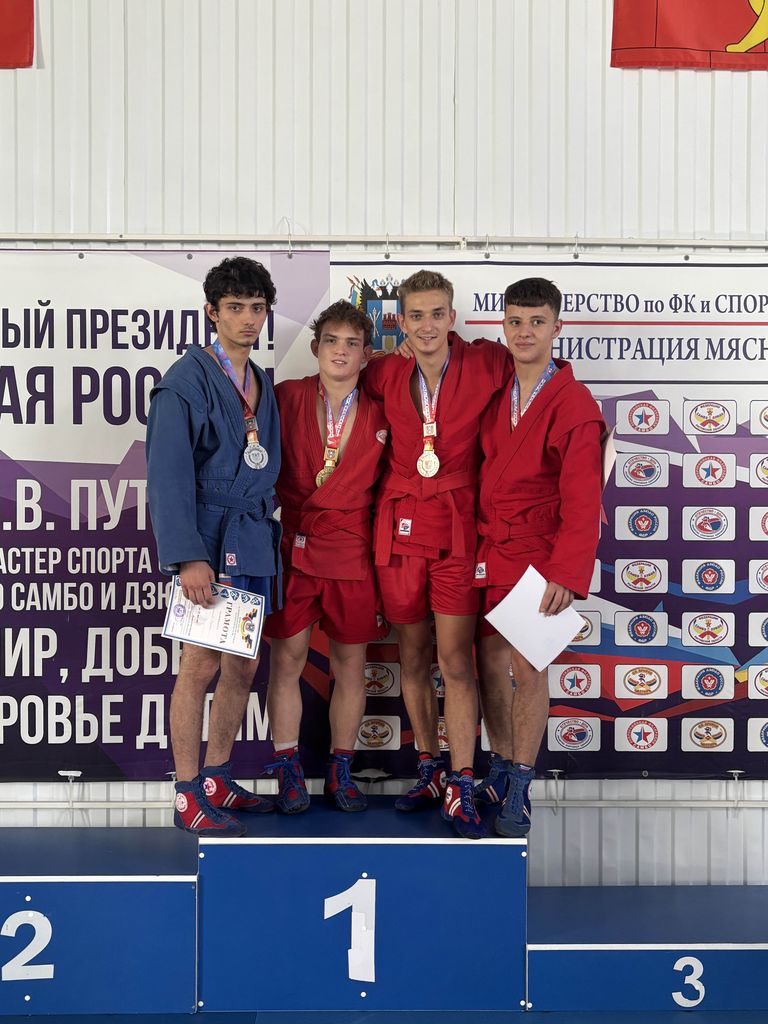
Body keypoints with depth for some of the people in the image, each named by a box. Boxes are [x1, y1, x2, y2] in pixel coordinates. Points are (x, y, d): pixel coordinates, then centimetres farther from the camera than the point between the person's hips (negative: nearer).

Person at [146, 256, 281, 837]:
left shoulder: (261, 382, 16)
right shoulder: (188, 379, -8)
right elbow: (169, 475, -15)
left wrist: (271, 532, 9)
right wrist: (188, 556, -22)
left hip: (254, 541, 7)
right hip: (210, 542, -7)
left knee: (243, 667, 11)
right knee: (202, 664, -4)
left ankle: (217, 780, 24)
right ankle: (189, 798, 6)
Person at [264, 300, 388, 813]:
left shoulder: (381, 414, 4)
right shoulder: (287, 397, 1)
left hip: (353, 549, 1)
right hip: (293, 544, -1)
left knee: (351, 661, 7)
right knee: (287, 657, 1)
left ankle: (341, 770, 22)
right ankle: (289, 770, 15)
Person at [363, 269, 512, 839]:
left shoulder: (484, 366, -4)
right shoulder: (386, 375, 3)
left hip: (457, 528, -3)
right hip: (399, 526, 3)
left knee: (455, 658, -6)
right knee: (413, 657, 10)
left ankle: (461, 792, 1)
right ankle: (430, 770, 25)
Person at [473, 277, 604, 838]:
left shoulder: (575, 406, -12)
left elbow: (582, 501, -15)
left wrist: (568, 574, -22)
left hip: (537, 553, -5)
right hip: (488, 547, 5)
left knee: (528, 666, -3)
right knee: (489, 661, 10)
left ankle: (519, 793, 11)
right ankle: (502, 771, 27)